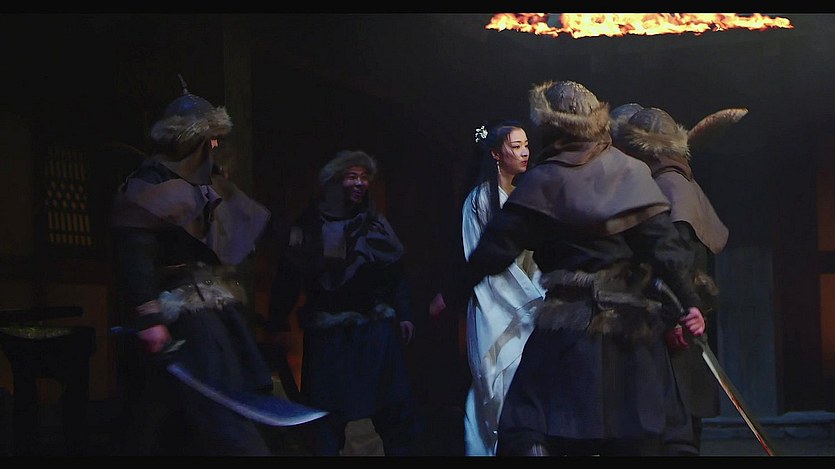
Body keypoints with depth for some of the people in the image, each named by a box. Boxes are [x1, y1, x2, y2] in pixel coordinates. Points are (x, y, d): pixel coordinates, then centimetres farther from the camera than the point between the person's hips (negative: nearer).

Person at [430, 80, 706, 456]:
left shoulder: (544, 181, -2)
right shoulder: (632, 173, 7)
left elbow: (497, 247, -3)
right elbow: (663, 242, -2)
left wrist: (451, 295, 7)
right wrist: (688, 301, -2)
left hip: (570, 330, -4)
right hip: (633, 330, 4)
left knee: (524, 436, -2)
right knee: (634, 441, 11)